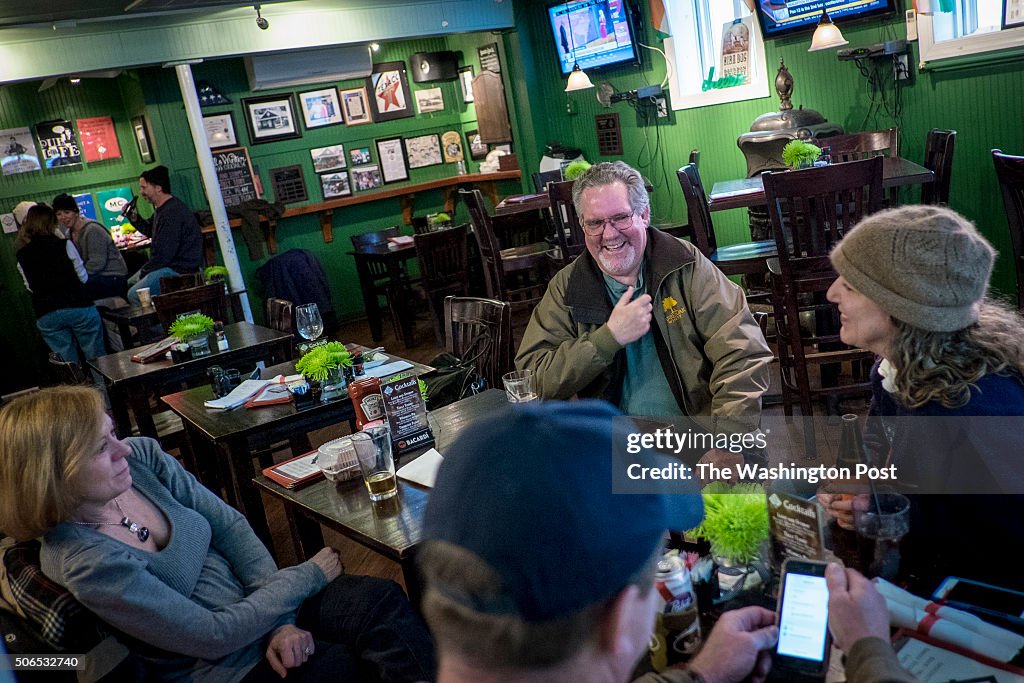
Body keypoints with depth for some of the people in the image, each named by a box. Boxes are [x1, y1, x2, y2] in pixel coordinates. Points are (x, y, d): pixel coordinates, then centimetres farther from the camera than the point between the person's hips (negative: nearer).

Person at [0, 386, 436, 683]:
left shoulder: (142, 458, -9)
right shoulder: (82, 565, -26)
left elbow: (230, 525, -2)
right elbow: (214, 636, -21)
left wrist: (284, 618, -13)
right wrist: (307, 576, -12)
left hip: (256, 595, 5)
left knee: (384, 599, -16)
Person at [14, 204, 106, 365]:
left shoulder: (21, 255, 5)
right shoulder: (64, 245, -4)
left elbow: (30, 287, 10)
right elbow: (83, 277, 2)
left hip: (46, 316, 3)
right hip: (78, 307, -3)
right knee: (97, 359, 4)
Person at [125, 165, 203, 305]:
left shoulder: (172, 213, -23)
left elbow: (162, 254, -24)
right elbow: (150, 230, 28)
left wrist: (143, 272, -9)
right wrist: (134, 218, 8)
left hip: (181, 270, -11)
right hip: (169, 265, 11)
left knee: (134, 294, -20)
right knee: (129, 284, 18)